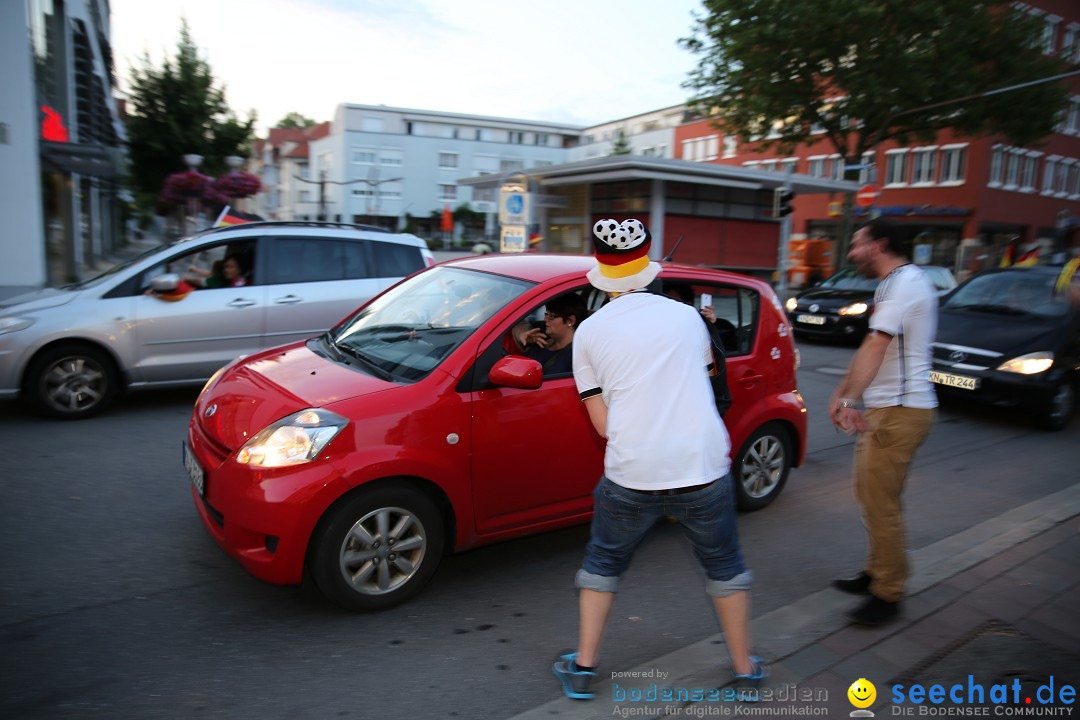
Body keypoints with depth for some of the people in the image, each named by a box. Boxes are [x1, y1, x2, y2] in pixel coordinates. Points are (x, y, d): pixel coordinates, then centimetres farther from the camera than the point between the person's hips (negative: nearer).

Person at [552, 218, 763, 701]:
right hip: (703, 468, 2)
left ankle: (582, 668, 28)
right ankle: (745, 671, 35)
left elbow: (603, 423, 1)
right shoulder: (687, 316, 6)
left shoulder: (590, 332, 1)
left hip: (631, 475, -1)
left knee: (602, 562, 22)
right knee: (724, 566, 23)